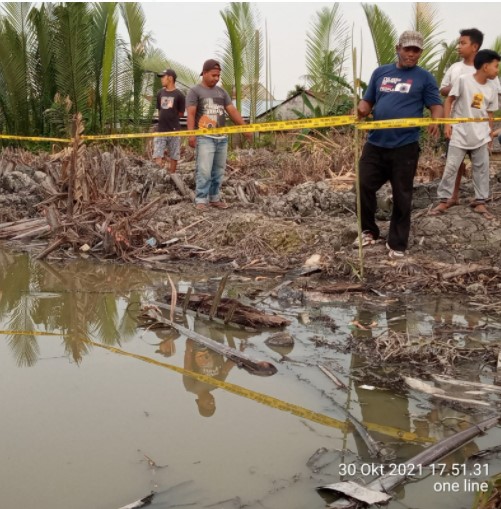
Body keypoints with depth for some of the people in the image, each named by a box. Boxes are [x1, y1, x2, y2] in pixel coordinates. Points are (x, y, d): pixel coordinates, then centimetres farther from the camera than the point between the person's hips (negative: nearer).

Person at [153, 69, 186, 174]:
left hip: (174, 130, -3)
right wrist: (164, 118, 5)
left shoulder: (179, 95, -7)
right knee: (158, 156, -5)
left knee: (173, 157, 7)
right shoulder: (160, 93, 7)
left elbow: (181, 113, -1)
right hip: (161, 130, 3)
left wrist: (170, 116, 5)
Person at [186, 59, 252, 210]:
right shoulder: (195, 91, 2)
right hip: (205, 137, -5)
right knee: (204, 170, -11)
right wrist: (191, 134, -18)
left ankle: (214, 198, 14)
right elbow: (191, 114, -6)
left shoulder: (221, 92, 17)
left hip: (222, 137, 5)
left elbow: (232, 111, 11)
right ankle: (201, 200, -8)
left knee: (218, 170, 6)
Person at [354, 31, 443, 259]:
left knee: (401, 196, 3)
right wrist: (362, 109, -9)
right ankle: (369, 231, 26)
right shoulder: (380, 72, 11)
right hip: (375, 143, 3)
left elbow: (436, 105, -3)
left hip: (405, 146, -3)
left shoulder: (424, 77, 2)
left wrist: (435, 121, -25)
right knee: (364, 186, 4)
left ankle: (397, 243, 15)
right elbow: (368, 101, 15)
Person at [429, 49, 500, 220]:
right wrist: (447, 124, -10)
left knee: (482, 168, 7)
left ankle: (480, 202, 17)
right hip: (460, 133, -4)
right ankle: (443, 201, 8)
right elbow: (449, 100, -5)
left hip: (480, 135, 5)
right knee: (451, 167, 0)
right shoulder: (463, 80, -12)